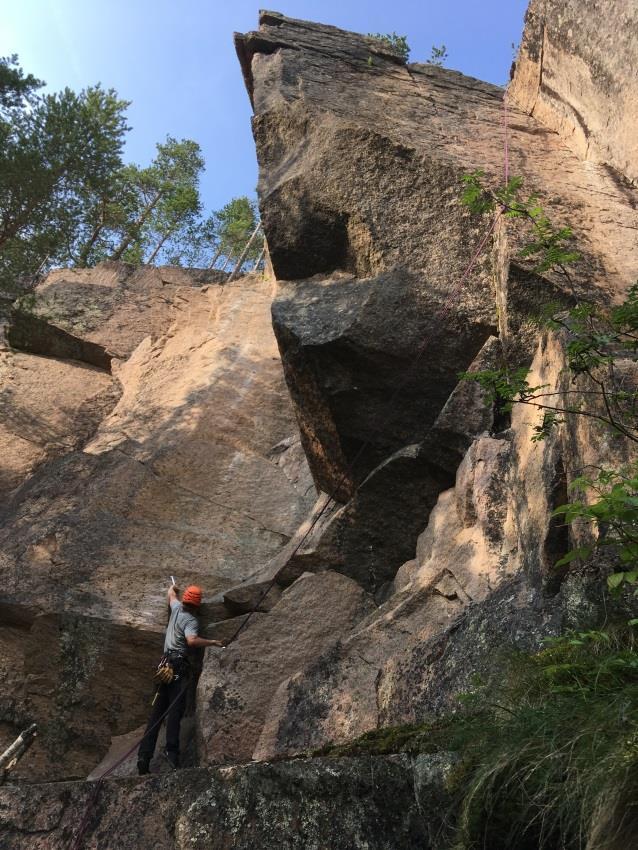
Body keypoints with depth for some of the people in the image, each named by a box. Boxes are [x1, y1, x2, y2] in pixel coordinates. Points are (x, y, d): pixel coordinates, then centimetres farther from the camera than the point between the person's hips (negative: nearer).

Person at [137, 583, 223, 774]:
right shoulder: (191, 620, -7)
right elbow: (191, 640, -27)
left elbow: (172, 595, 40)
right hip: (178, 666, -7)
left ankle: (144, 755, 1)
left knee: (157, 712, 5)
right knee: (174, 710, -14)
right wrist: (212, 642, -16)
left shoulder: (177, 608, 15)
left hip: (166, 664, 7)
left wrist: (172, 588, 62)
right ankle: (172, 751, -25)